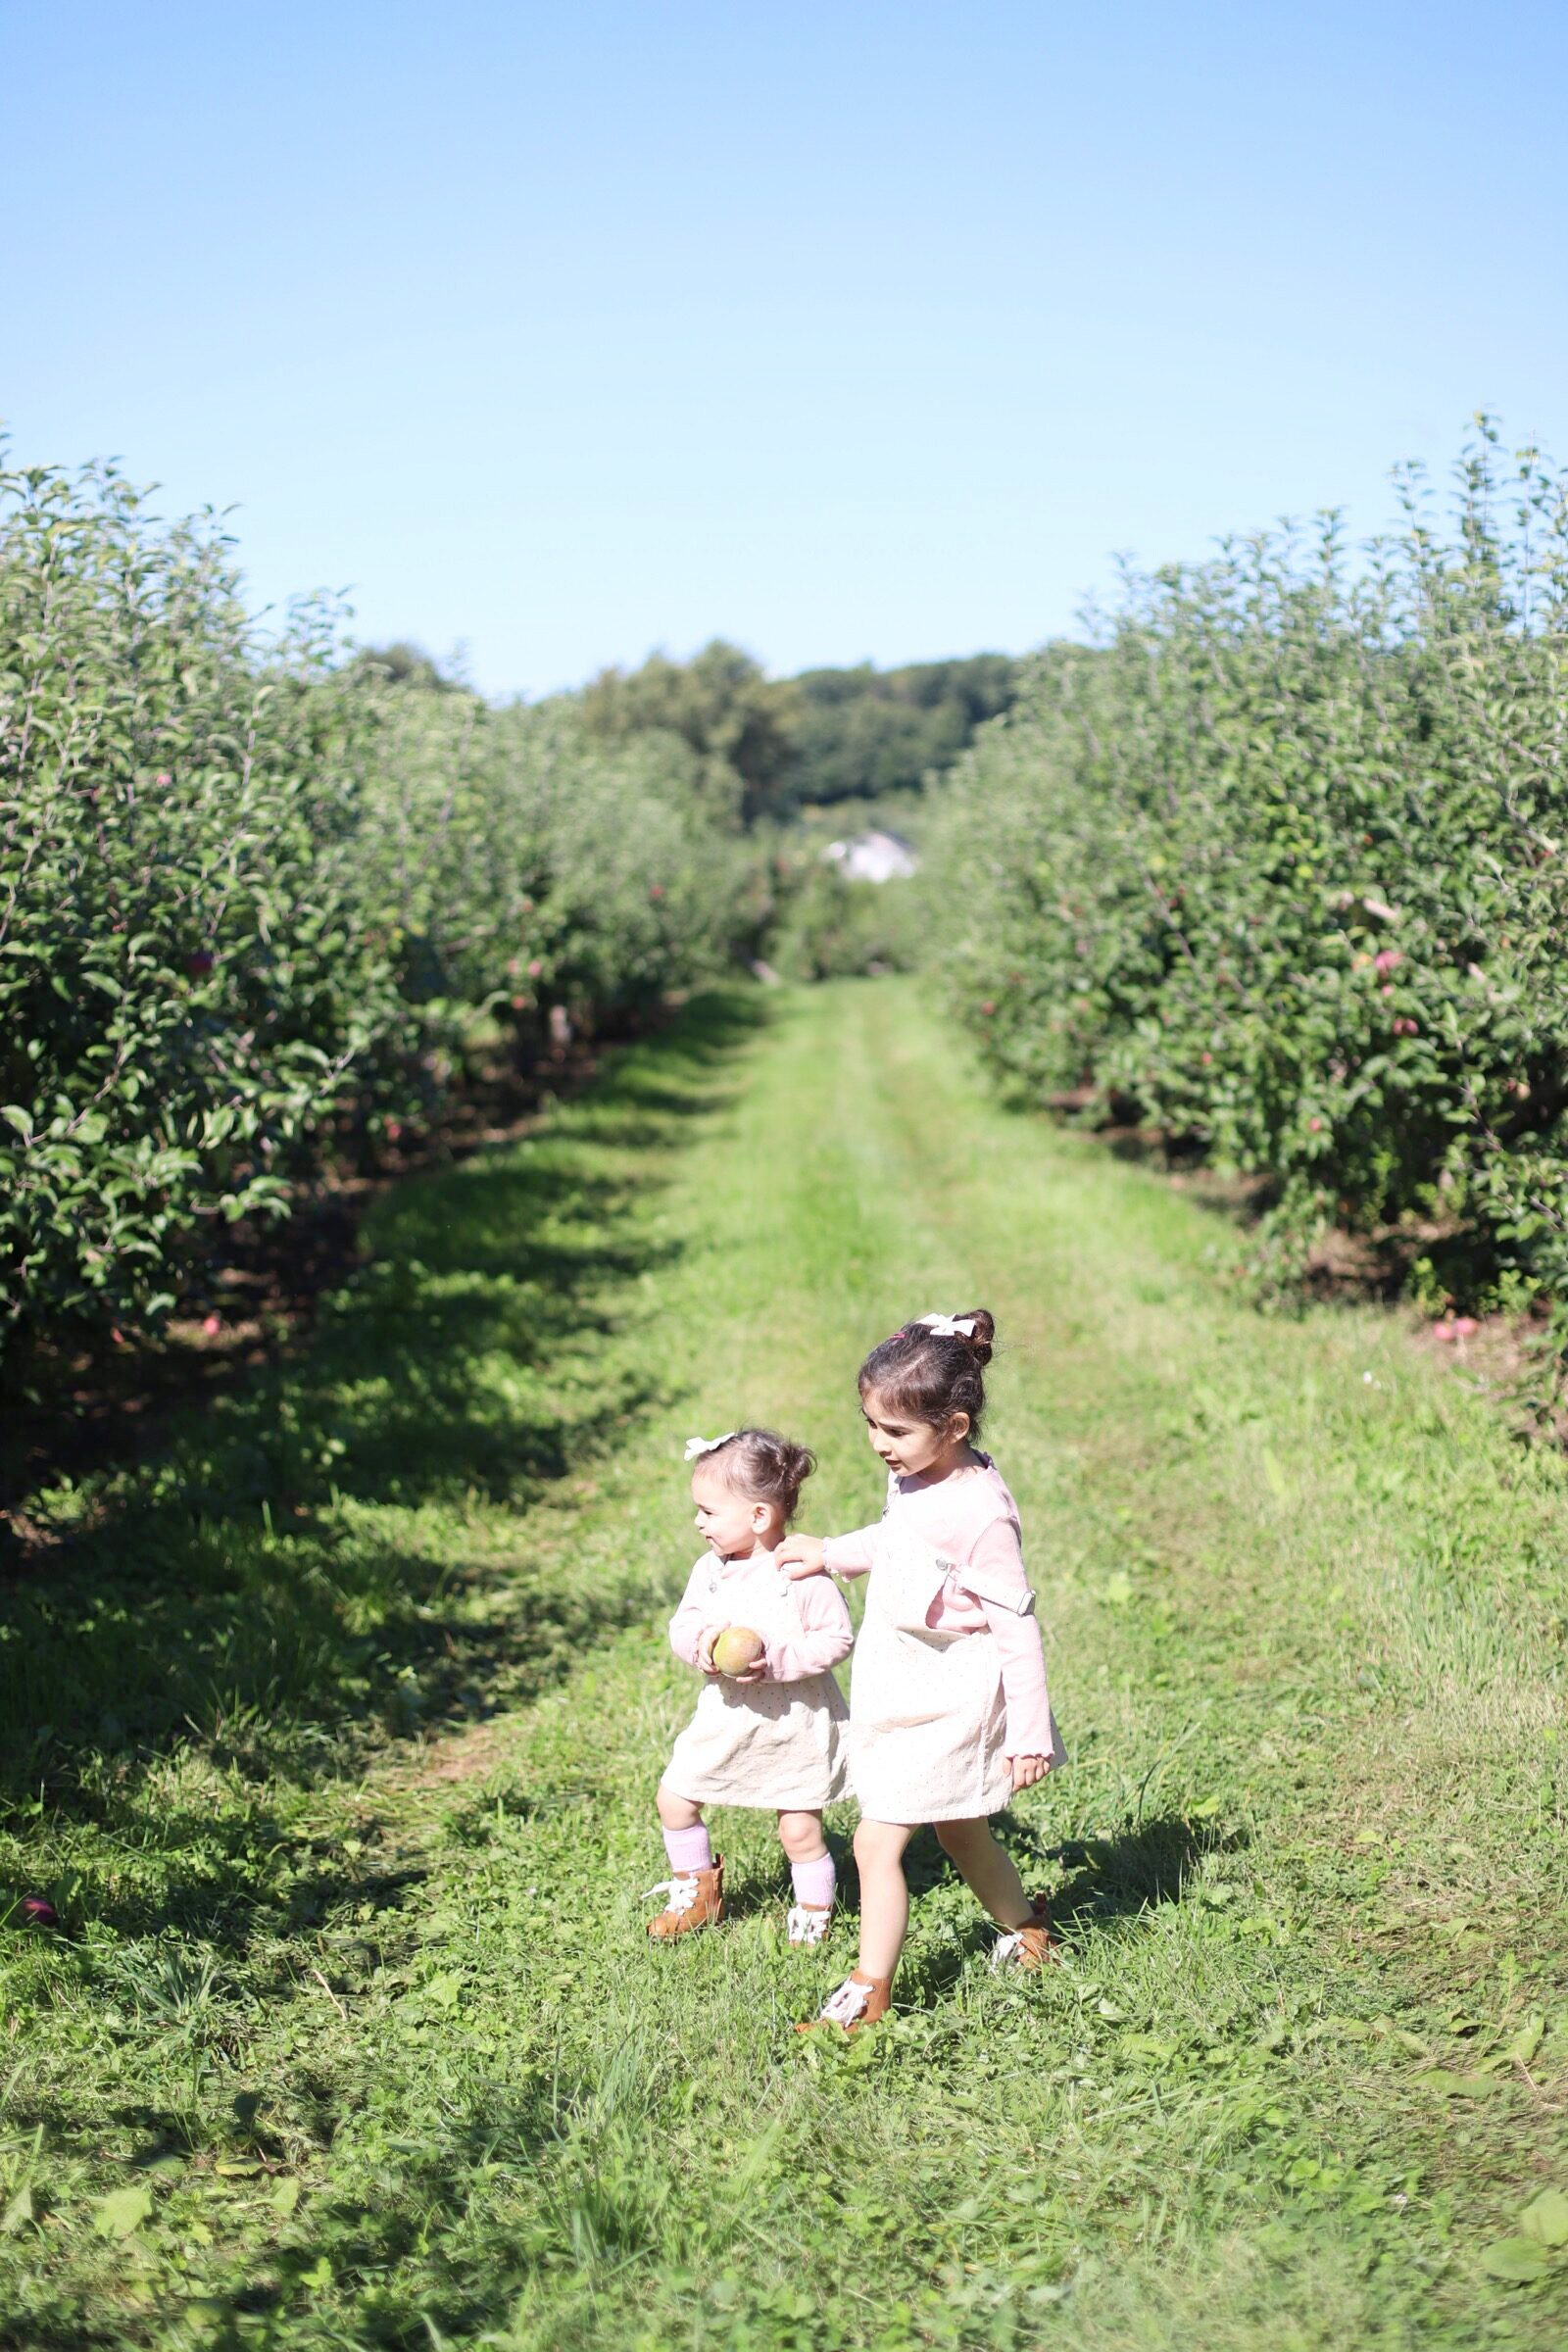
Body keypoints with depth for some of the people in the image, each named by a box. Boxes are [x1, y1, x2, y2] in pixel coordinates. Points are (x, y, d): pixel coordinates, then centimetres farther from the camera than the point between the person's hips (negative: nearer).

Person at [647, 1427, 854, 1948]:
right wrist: (699, 1641, -19)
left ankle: (813, 1913, 29)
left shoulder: (802, 1575, -19)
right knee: (674, 1798, 9)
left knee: (800, 1830, 3)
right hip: (727, 1716, 6)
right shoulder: (710, 1569, -2)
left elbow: (837, 1637, -16)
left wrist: (776, 1659, -27)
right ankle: (699, 1890, 32)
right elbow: (682, 1624, 4)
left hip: (794, 1724, -5)